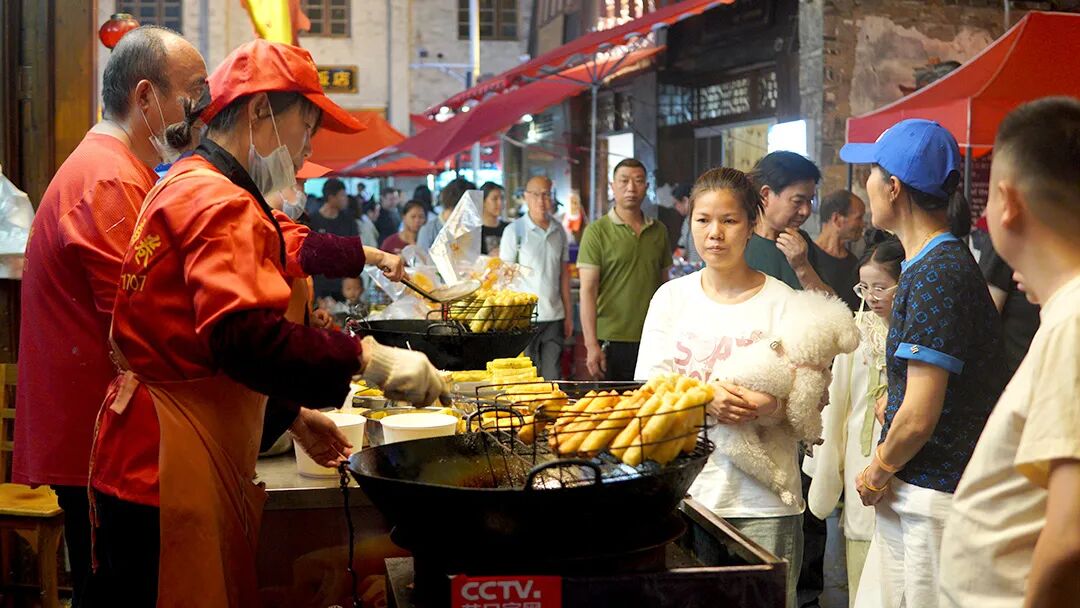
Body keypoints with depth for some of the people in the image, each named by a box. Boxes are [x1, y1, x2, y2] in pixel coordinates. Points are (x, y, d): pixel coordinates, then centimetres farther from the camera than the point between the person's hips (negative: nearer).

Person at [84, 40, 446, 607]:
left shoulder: (188, 187, 18)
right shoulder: (220, 203, -16)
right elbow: (245, 338, -29)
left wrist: (290, 415, 22)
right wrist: (365, 357, -27)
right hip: (170, 465, -10)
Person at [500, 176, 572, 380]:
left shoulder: (559, 231, 10)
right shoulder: (514, 231, -4)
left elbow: (564, 274, 14)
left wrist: (568, 315, 12)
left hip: (554, 317, 4)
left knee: (553, 377, 4)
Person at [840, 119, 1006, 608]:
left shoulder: (935, 277, -19)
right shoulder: (934, 263, 13)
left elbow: (919, 417, -21)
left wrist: (876, 475, -5)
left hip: (934, 499, -10)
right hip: (912, 494, 10)